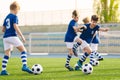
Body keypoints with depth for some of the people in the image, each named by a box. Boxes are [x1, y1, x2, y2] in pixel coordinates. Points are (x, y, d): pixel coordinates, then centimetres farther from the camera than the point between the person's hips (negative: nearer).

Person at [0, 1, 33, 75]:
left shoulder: (6, 18, 18)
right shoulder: (14, 16, -4)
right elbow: (15, 27, -16)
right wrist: (22, 36, -13)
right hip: (12, 36, -7)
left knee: (7, 54, 9)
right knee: (23, 50, -4)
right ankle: (24, 66, -20)